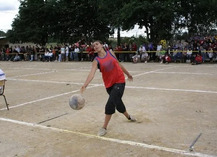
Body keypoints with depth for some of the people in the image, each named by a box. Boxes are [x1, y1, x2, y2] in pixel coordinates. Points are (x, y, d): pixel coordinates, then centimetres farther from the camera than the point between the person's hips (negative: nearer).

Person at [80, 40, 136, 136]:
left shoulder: (111, 53, 2)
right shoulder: (96, 61, -5)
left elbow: (119, 65, 15)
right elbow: (92, 73, -21)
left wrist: (128, 74, 25)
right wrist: (85, 85, -37)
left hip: (119, 81, -1)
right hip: (109, 84, 1)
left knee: (110, 103, -15)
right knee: (117, 102, 15)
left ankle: (104, 128, -4)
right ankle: (128, 117, 47)